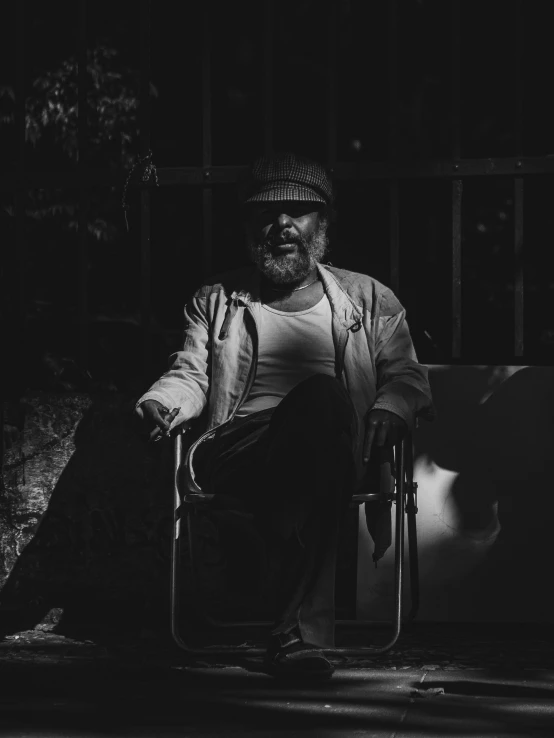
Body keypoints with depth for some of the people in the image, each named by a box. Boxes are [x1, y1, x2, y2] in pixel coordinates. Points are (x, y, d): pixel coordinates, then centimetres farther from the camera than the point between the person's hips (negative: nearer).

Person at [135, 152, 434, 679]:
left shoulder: (369, 300, 25)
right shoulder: (217, 301, 27)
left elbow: (407, 377, 16)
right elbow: (192, 375, 16)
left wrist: (389, 409, -8)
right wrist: (162, 403, -7)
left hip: (342, 456, 1)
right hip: (236, 450, -1)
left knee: (321, 395, -39)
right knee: (321, 396, -36)